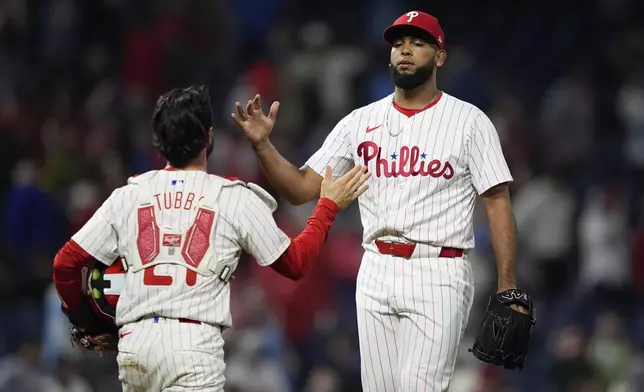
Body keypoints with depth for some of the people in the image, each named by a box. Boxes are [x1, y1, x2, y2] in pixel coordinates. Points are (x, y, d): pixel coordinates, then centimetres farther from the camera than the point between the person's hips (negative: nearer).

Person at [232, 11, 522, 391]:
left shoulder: (469, 121, -1)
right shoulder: (360, 122, 9)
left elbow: (498, 204, -4)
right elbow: (301, 188, 8)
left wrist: (507, 289, -12)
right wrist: (263, 145, -10)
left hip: (438, 275, -4)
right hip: (377, 272, 4)